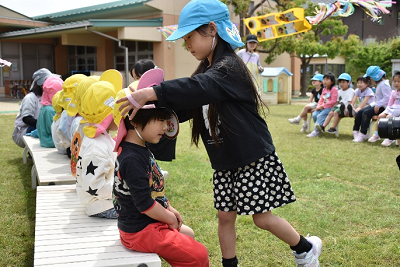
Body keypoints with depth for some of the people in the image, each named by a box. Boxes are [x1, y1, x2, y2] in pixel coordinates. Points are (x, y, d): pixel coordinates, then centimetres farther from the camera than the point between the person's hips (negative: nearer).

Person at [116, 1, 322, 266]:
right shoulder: (206, 71, 9)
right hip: (225, 162, 8)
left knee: (262, 218, 2)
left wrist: (149, 93, -44)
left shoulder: (230, 68, -20)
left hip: (253, 159, -8)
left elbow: (197, 89, -38)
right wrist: (151, 106, -10)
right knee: (225, 216, 10)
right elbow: (188, 103, 5)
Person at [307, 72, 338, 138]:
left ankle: (316, 131, -30)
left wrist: (323, 106, -16)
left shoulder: (334, 89, -6)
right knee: (314, 114, -18)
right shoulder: (324, 89, 20)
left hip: (329, 107, -7)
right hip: (322, 107, 7)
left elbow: (333, 101, -14)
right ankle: (319, 129, -11)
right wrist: (318, 106, -2)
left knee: (320, 116, -29)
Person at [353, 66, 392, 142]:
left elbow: (388, 98, -24)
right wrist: (374, 104, 8)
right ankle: (356, 131, 2)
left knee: (366, 113, -26)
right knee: (360, 112, -1)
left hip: (382, 107, -10)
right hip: (377, 105, 10)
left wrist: (378, 105, -27)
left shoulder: (384, 84, -14)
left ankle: (363, 135, -24)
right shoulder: (379, 84, 19)